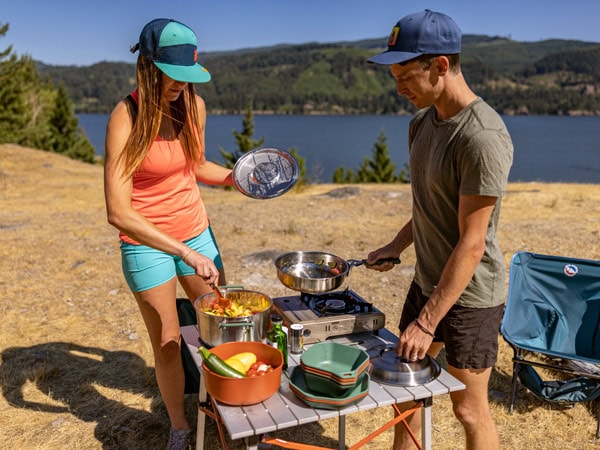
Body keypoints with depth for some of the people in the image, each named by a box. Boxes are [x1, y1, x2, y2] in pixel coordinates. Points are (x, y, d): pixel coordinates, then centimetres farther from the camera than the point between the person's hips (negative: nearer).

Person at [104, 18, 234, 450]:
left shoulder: (195, 105, -4)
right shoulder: (126, 117, -20)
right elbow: (117, 211, -26)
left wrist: (231, 176, -4)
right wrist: (186, 253, -30)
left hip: (196, 232, 5)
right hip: (146, 244, -4)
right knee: (167, 344, 6)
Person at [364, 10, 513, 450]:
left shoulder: (483, 137, -24)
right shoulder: (422, 122, 3)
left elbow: (471, 244, -23)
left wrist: (427, 321, -20)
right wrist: (396, 246, 6)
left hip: (469, 295, -7)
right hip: (427, 282, 8)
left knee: (470, 409, 10)